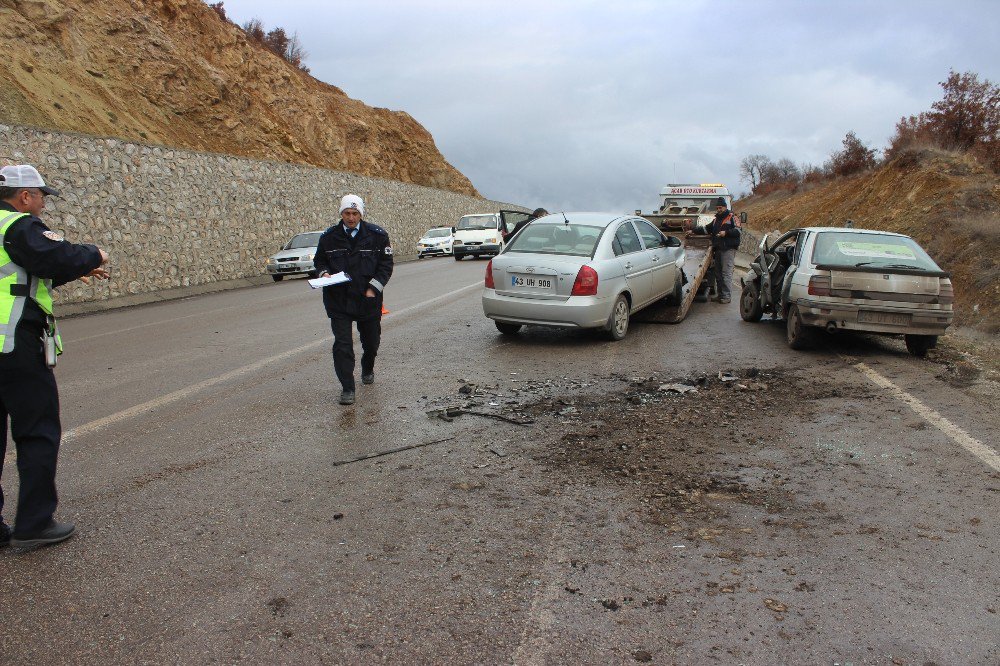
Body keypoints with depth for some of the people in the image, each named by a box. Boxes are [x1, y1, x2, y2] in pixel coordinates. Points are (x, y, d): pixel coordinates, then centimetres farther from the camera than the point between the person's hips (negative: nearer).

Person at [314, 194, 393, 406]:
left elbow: (386, 264, 1)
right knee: (342, 345, -8)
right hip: (338, 301, 0)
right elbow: (319, 261, 14)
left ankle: (367, 370, 47)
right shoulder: (329, 237, 0)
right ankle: (347, 389, -1)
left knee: (371, 341, 16)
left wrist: (373, 288, -9)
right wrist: (324, 273, -9)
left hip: (368, 299, 1)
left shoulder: (377, 235, -3)